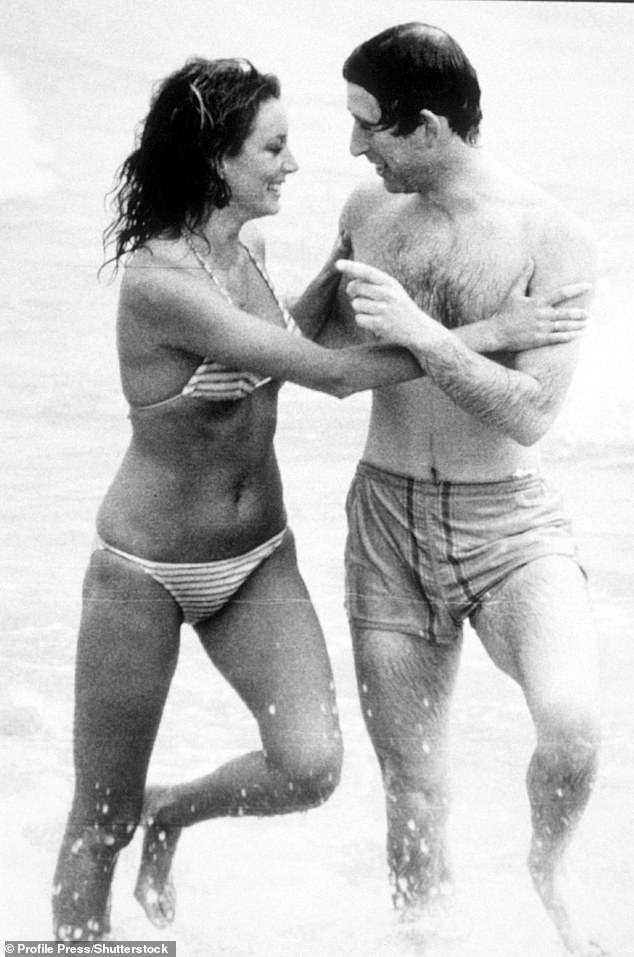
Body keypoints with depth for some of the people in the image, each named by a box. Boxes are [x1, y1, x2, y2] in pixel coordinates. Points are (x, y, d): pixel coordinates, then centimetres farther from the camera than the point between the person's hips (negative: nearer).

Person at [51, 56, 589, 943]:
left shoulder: (247, 243, -1)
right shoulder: (157, 279, -26)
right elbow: (335, 374, -25)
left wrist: (337, 271, 7)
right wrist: (492, 330, -20)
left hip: (259, 556, 6)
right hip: (146, 571, -6)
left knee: (311, 767, -12)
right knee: (100, 830, 6)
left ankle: (171, 812, 17)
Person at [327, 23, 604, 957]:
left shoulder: (552, 237, -12)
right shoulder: (367, 211, 1)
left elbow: (530, 415, -18)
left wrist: (422, 334, -27)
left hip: (509, 521, -3)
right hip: (387, 522, 4)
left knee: (572, 723, -27)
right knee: (411, 796, 7)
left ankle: (546, 873, 6)